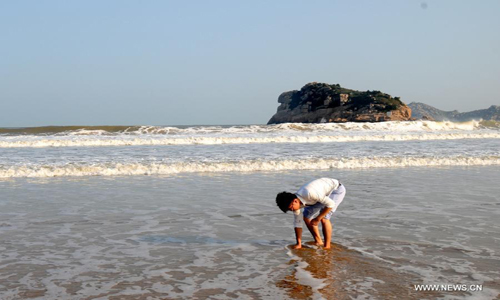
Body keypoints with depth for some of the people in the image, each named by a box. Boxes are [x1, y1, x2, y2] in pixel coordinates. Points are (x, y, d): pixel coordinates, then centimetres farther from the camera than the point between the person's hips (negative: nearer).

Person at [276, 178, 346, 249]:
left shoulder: (309, 194, -39)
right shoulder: (296, 202, -13)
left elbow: (331, 204, -33)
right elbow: (297, 223, -3)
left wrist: (317, 219, -25)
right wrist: (299, 244, -1)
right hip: (323, 194, 8)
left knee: (324, 218, -23)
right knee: (307, 217, 3)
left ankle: (327, 247, -10)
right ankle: (318, 242, 19)